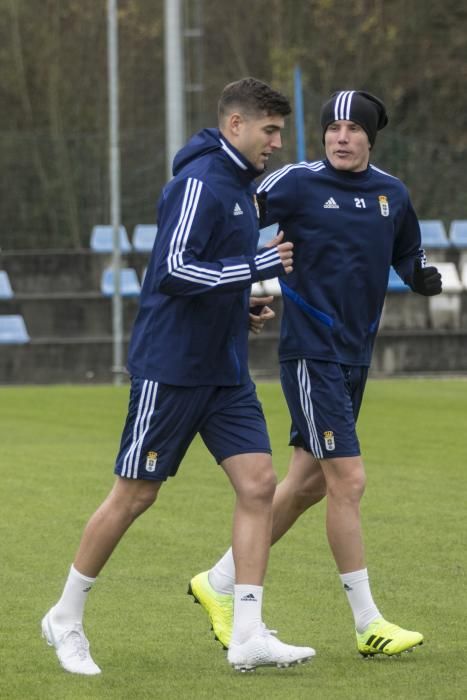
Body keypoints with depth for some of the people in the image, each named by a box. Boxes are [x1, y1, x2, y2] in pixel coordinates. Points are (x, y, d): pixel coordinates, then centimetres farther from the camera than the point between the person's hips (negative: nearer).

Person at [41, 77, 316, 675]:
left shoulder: (238, 183, 13)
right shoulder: (199, 182, -16)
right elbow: (174, 270, -25)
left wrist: (241, 302, 11)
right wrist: (259, 266, -22)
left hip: (224, 372, 9)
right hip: (170, 368, -8)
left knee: (258, 484, -5)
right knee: (134, 494, 0)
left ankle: (248, 636, -5)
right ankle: (65, 619, 17)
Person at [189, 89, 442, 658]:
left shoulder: (392, 194, 7)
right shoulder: (297, 184, -9)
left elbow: (407, 254, 21)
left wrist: (422, 275, -1)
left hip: (355, 356, 7)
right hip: (311, 353, -7)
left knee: (306, 486, 12)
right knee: (348, 481, -10)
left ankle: (219, 584, 26)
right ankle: (368, 624, -3)